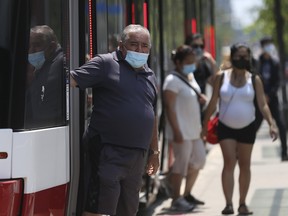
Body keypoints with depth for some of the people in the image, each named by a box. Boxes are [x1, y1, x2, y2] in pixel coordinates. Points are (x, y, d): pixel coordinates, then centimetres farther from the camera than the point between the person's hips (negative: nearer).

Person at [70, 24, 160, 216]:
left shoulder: (150, 76, 18)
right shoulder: (105, 64, -3)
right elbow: (71, 80, -14)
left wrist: (154, 151, 26)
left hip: (137, 156, 7)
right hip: (108, 151, -7)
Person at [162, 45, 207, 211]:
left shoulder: (190, 76, 12)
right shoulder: (173, 80, -15)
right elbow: (170, 107, -19)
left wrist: (200, 97, 3)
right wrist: (176, 131, -22)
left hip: (194, 130, 9)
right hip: (182, 132, -9)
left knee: (199, 160, 14)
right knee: (182, 163, -3)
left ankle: (187, 194, 28)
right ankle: (176, 199, 9)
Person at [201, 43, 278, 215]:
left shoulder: (254, 79, -2)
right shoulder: (221, 77, -2)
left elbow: (263, 104, -5)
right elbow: (213, 103, 2)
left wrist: (271, 124, -18)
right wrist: (205, 125, 1)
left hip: (247, 128, 1)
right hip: (226, 128, -1)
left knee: (245, 165, 8)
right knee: (229, 162, -13)